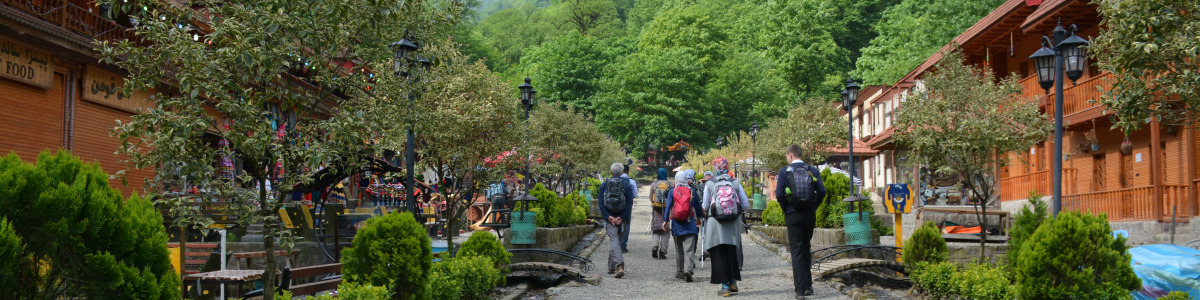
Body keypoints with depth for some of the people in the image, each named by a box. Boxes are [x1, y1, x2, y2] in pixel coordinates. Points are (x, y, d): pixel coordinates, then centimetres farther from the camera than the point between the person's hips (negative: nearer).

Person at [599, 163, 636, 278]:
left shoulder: (604, 185, 5)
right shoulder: (627, 185, 3)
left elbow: (601, 203, -4)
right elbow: (630, 203, -5)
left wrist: (608, 216, -8)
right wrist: (622, 218, -7)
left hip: (609, 218, -1)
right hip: (622, 218, 1)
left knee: (614, 240, -8)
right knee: (617, 241, 16)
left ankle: (619, 266, -27)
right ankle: (612, 268, 26)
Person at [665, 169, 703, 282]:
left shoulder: (672, 191, 0)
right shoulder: (692, 191, 0)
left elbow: (668, 207, -1)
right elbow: (698, 206, 9)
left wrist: (666, 221, 6)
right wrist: (699, 218, 25)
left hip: (676, 223, 2)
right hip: (689, 224, -1)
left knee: (678, 249, 14)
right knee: (689, 249, -7)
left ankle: (679, 271, 19)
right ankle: (688, 269, -25)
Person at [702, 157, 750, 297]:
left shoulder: (709, 184, -6)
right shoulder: (736, 183, 0)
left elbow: (705, 207, -2)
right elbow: (746, 205, 0)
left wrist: (704, 207, 20)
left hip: (715, 224, -3)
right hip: (733, 225, 3)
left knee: (719, 255, 3)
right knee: (732, 252, 18)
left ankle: (725, 286, 1)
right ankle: (733, 282, 22)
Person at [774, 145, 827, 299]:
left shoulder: (784, 171, -4)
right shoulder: (813, 171, 4)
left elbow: (779, 194, -9)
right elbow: (821, 192, -2)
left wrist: (785, 210, 5)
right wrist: (814, 207, 10)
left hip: (793, 215, -3)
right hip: (810, 215, 3)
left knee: (796, 252, -1)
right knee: (806, 249, 18)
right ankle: (808, 285, 20)